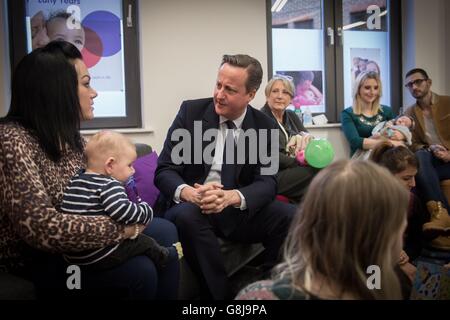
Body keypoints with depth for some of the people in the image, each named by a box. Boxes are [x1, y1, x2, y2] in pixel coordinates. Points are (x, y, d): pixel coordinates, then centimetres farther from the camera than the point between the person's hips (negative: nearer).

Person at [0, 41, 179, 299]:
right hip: (35, 257, -8)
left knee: (165, 231, -1)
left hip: (72, 240, 8)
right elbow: (43, 227, -32)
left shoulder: (68, 134, 2)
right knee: (140, 270, -23)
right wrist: (121, 228, -25)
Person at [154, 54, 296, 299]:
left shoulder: (265, 127, 0)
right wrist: (188, 192, -31)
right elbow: (164, 171, -8)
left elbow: (267, 183, -8)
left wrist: (232, 196, -31)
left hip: (240, 211, 2)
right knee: (187, 216, -35)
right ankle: (218, 294, -17)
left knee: (291, 216, -22)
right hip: (192, 206, -1)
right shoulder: (191, 111, -5)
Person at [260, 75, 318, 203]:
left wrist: (306, 137, -11)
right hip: (273, 176, -7)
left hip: (294, 171, 7)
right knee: (319, 172, -27)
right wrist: (298, 161, -19)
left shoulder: (291, 116, 18)